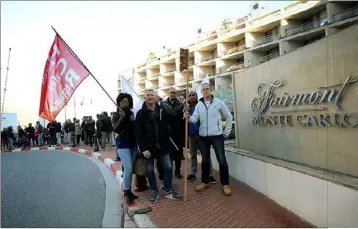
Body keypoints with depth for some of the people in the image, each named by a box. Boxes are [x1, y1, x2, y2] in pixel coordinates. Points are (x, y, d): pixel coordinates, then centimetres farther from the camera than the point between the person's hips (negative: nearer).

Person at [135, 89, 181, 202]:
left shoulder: (162, 110, 3)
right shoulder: (141, 113, -7)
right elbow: (138, 133, -12)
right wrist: (143, 148, -18)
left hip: (162, 145, 2)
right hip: (149, 147, -2)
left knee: (168, 167, 6)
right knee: (150, 170, 10)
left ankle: (169, 191, 21)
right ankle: (154, 191, 27)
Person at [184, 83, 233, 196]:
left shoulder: (218, 102, -3)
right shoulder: (199, 105, 5)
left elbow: (229, 117, 4)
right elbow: (195, 119, -7)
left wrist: (226, 132, 2)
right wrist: (188, 117, -29)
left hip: (217, 136, -3)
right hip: (203, 137, 3)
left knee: (222, 160, 0)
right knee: (205, 160, 14)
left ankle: (225, 184, 13)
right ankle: (204, 182, 29)